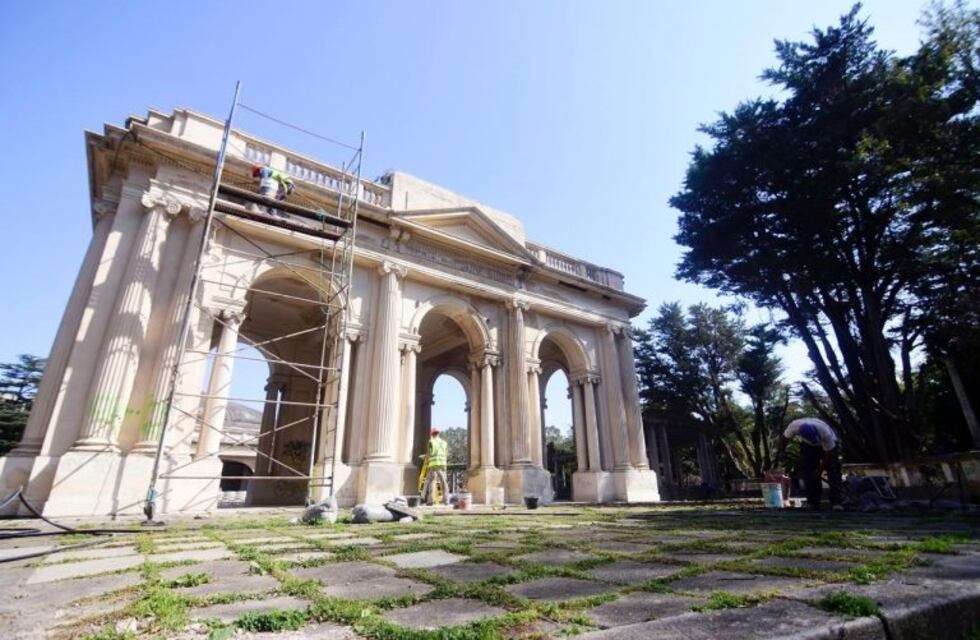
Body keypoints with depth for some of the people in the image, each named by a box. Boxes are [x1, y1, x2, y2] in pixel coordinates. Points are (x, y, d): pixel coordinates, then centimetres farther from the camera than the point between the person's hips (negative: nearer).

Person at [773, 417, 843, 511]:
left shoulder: (826, 433, -40)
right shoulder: (794, 426, -36)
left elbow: (829, 453, -26)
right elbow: (784, 437, -13)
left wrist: (820, 469, -20)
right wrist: (780, 452, -10)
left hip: (830, 444, -2)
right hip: (808, 446, 2)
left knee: (833, 472, -15)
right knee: (808, 472, -6)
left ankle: (836, 503, -12)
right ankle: (812, 503, 0)